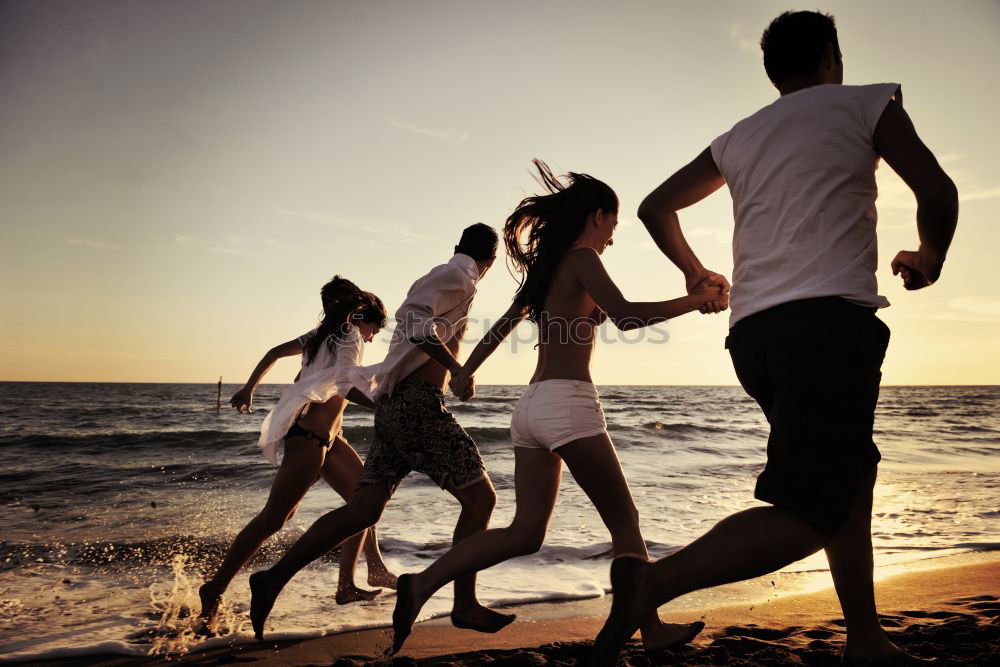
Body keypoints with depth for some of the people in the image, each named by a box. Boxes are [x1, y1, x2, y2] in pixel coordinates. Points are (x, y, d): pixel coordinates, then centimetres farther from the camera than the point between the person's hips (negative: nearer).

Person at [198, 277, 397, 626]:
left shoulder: (322, 334, 17)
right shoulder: (350, 336, -9)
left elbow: (274, 352, 20)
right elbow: (345, 387, -24)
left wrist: (249, 389, 28)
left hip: (327, 439, 11)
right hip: (308, 437, -11)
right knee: (273, 518, -7)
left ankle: (348, 586, 18)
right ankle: (214, 589, 3)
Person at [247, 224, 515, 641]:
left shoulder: (439, 276, 22)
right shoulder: (459, 277, -5)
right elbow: (412, 320, -20)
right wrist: (456, 368, -17)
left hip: (395, 403, 9)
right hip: (419, 403, -9)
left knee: (363, 510, 6)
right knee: (480, 497, -1)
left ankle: (274, 579, 7)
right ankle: (465, 606, 5)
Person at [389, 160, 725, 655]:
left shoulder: (546, 265, 21)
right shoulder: (581, 258, -4)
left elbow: (504, 324, 30)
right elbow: (625, 316, -19)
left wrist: (466, 372, 41)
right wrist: (694, 300, -10)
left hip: (532, 406, 8)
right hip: (567, 402, -8)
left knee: (526, 532, 7)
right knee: (624, 521, 5)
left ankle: (423, 583, -1)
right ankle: (652, 631, 15)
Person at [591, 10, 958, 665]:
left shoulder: (739, 137, 23)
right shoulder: (865, 103, 10)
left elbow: (656, 207, 25)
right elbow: (938, 192, 1)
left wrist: (696, 272, 38)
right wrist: (927, 260, 21)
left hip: (753, 330, 7)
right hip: (831, 317, -7)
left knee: (853, 474, 19)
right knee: (813, 513, -12)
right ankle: (654, 581, -27)